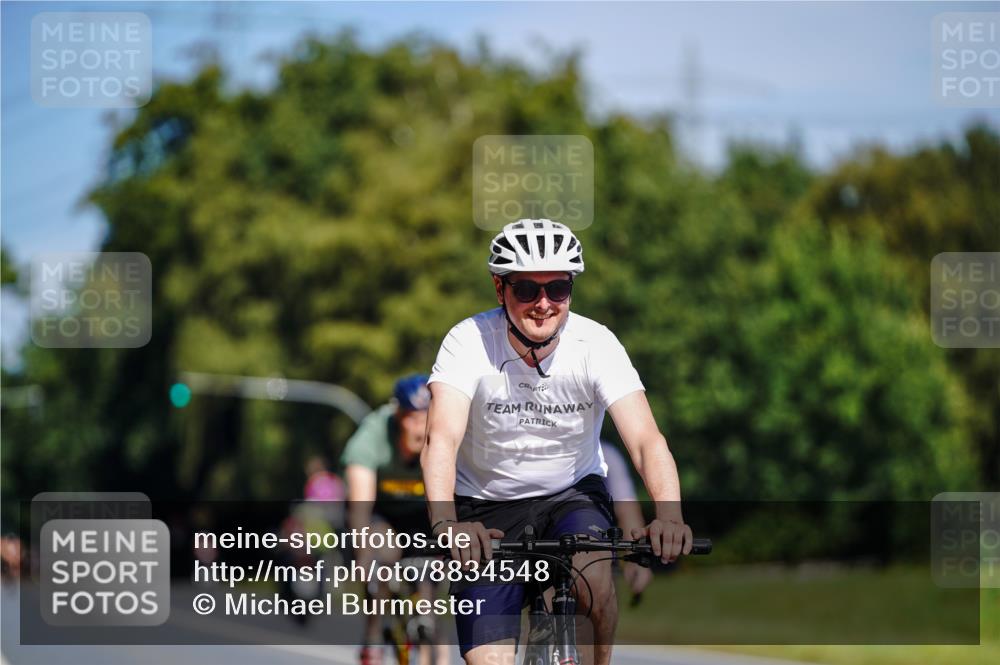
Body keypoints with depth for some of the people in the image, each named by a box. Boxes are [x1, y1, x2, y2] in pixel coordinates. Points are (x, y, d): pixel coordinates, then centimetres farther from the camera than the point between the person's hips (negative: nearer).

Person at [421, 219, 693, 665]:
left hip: (572, 495, 1)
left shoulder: (596, 344, -17)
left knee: (593, 578, -32)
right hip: (487, 506, -1)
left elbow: (645, 439, -27)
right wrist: (445, 524, -52)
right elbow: (441, 440, -33)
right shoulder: (470, 341, -20)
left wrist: (669, 516, -47)